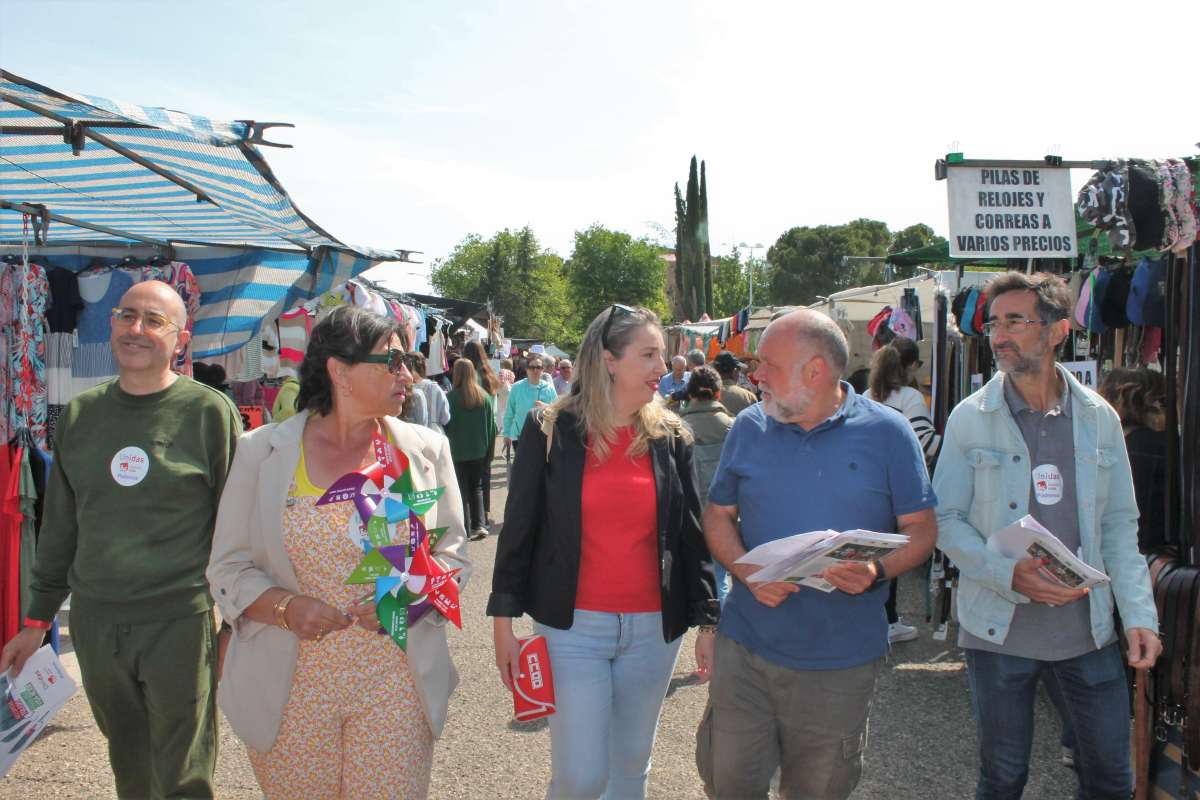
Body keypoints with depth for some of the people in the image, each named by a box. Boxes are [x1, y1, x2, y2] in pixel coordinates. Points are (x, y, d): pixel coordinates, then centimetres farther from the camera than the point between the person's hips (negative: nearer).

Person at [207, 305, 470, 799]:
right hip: (292, 689, 0)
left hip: (394, 684, 1)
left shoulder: (425, 449, 4)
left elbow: (452, 553, 8)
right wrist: (286, 607, -16)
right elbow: (229, 567, 3)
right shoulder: (262, 450, 0)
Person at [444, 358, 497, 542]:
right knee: (477, 488, 16)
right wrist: (489, 451, 11)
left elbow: (447, 425, -10)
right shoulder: (485, 397, 0)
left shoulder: (452, 397, -14)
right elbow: (491, 427, 4)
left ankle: (465, 530, 4)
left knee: (462, 491, 5)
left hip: (458, 452, -4)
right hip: (479, 451, 4)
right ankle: (479, 525, 7)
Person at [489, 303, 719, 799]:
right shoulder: (549, 432, -5)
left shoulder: (671, 438, 2)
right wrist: (504, 623, -3)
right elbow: (518, 531, -2)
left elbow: (691, 536, 6)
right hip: (572, 628, -2)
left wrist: (707, 623, 3)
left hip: (654, 629, 3)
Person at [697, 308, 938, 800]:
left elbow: (921, 528, -2)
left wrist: (877, 571, -22)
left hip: (841, 661, -1)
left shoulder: (888, 433, -6)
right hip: (745, 648, 2)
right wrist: (745, 570, -12)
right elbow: (719, 515, 8)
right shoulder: (749, 427, 1)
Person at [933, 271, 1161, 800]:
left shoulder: (1099, 417, 2)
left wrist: (1139, 614, -4)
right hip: (999, 629, -2)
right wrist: (1010, 574, -21)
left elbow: (1119, 524, 6)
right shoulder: (970, 418, -6)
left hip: (1089, 628, 2)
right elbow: (947, 520, -6)